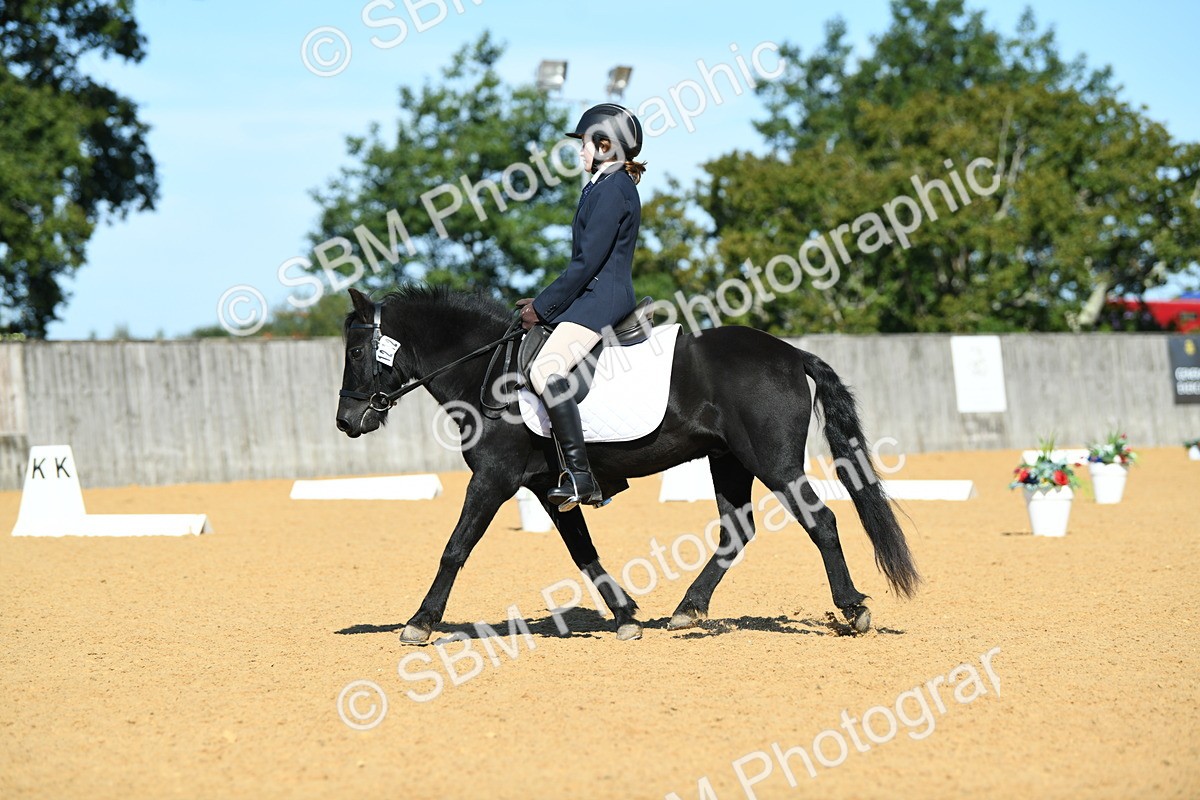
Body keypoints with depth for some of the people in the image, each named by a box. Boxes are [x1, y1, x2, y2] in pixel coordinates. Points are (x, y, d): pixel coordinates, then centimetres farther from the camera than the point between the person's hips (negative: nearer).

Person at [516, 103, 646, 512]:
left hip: (600, 300, -12)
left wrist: (543, 307, -11)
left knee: (546, 370, -28)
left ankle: (579, 476, -32)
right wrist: (546, 301, 17)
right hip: (596, 296, 12)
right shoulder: (611, 186, 19)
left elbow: (587, 262, -17)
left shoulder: (610, 190, -13)